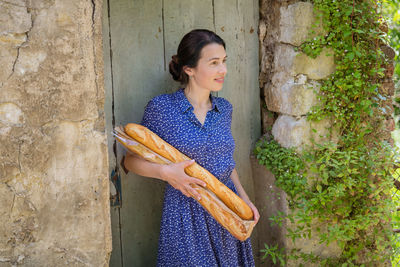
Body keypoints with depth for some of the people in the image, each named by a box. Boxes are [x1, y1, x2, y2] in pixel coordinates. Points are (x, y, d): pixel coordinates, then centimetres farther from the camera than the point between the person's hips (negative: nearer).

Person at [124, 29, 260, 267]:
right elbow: (131, 160, -3)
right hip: (185, 214, -5)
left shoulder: (224, 108, 7)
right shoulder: (161, 108, -9)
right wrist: (165, 172, -19)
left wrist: (244, 198, 7)